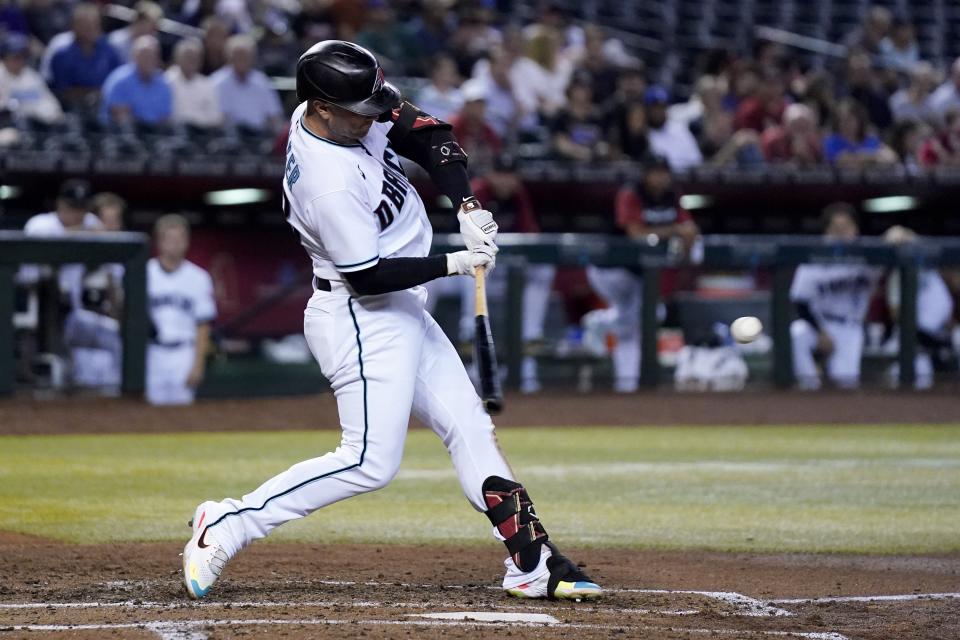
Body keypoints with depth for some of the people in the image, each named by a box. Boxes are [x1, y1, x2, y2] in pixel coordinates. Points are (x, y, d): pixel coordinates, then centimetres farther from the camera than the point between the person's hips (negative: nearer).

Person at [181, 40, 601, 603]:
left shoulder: (352, 109, -5)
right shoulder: (330, 184, -30)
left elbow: (428, 135, 2)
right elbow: (368, 277, -24)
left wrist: (468, 205, -12)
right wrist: (456, 265, -21)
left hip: (400, 314, 10)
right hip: (362, 320, -10)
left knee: (471, 429, 9)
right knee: (369, 463, -11)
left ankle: (533, 563, 12)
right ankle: (226, 525, -6)